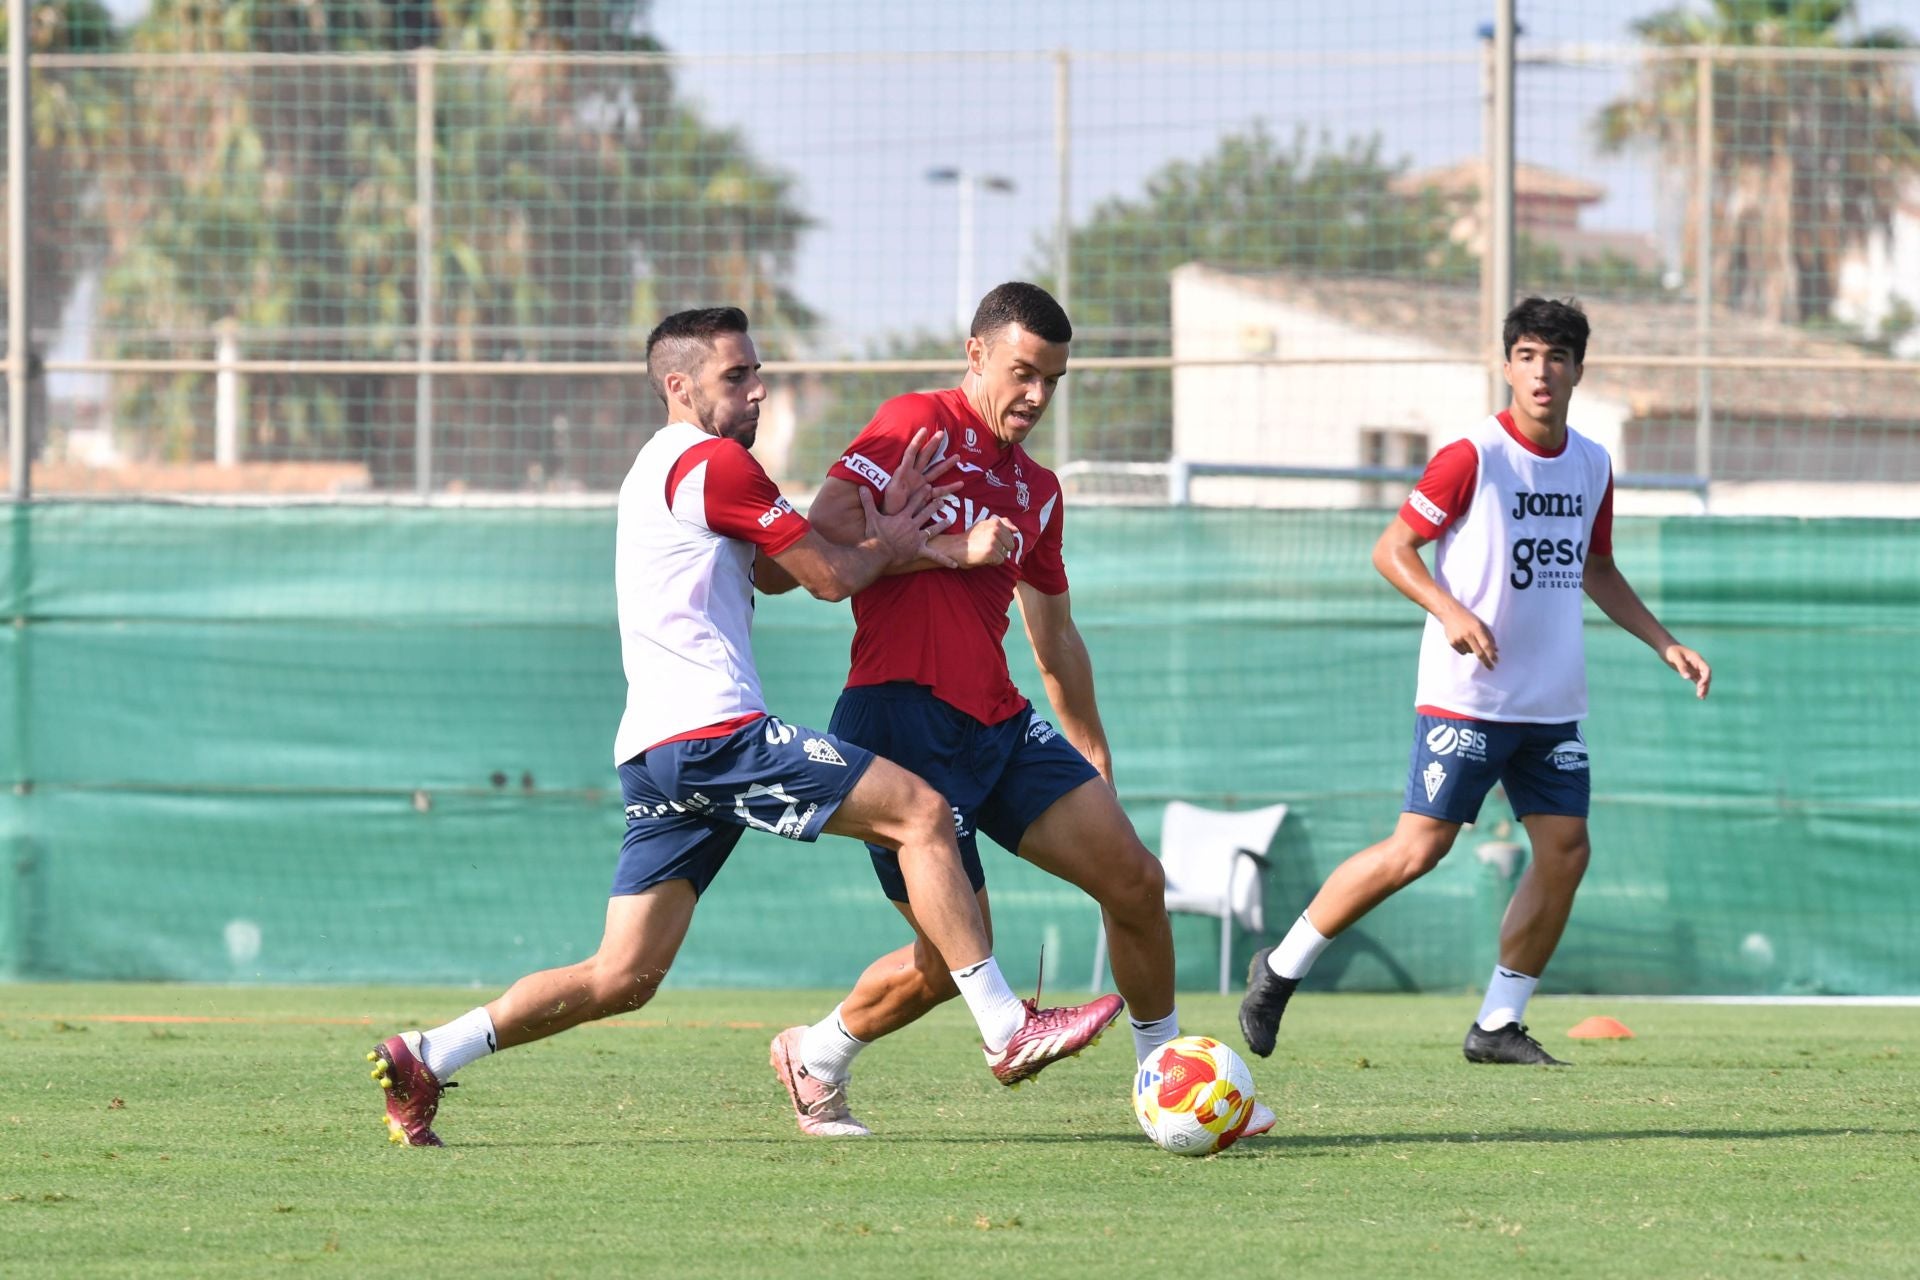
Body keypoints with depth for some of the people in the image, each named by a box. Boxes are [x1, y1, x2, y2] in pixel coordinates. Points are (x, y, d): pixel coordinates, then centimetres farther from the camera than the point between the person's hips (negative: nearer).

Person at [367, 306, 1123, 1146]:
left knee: (620, 979, 7)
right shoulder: (711, 462, -6)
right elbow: (830, 576, -4)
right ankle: (1006, 1028, -12)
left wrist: (879, 527, 18)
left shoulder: (663, 468, 25)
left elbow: (778, 570, 29)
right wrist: (887, 548, 16)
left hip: (655, 757, 10)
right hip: (714, 730, -10)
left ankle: (425, 1058, 2)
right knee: (921, 810, -9)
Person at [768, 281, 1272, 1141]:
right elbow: (825, 525, -17)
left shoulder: (1036, 489, 19)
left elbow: (1053, 632, 29)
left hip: (998, 723, 8)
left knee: (1135, 881, -2)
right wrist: (952, 550, -17)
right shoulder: (921, 425, -5)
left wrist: (1093, 758, 29)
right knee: (955, 959, -7)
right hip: (902, 717, -8)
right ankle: (815, 1057, 16)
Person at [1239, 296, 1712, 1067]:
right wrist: (1450, 610, -23)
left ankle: (1499, 1024, 7)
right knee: (1419, 848, -10)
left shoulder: (1591, 467, 9)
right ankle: (1281, 968, 4)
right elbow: (1391, 549, -7)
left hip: (1552, 705, 6)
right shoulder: (1472, 458, -11)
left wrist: (1667, 646, 16)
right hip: (1466, 695, -6)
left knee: (1565, 852, -2)